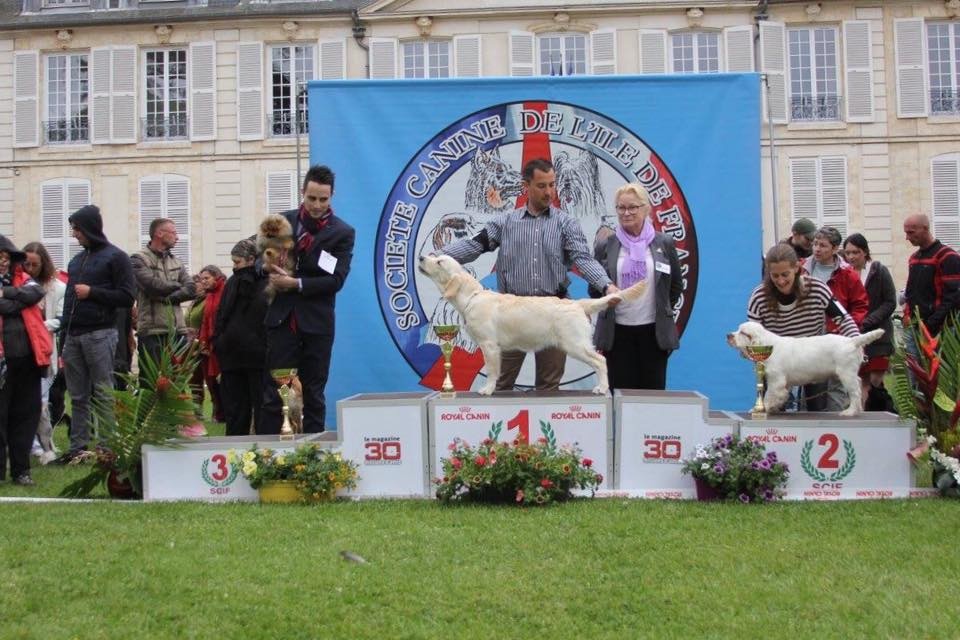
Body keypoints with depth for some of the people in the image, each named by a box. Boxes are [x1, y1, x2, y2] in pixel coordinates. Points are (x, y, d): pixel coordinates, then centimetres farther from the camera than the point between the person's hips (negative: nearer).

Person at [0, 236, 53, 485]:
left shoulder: (22, 279, 15)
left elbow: (37, 293, -6)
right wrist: (20, 298, -6)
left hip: (27, 357, 4)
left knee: (26, 413, 8)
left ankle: (20, 470, 17)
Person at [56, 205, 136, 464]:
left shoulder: (115, 257, -2)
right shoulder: (77, 260, 19)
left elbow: (127, 297, -9)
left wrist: (92, 292, -13)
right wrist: (65, 335, 14)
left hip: (99, 334, -6)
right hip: (73, 335, 7)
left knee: (103, 394, -5)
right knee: (78, 396, 7)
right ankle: (78, 447, 10)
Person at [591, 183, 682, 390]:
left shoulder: (664, 244, 4)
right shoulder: (605, 247, 4)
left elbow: (676, 285, 13)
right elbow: (594, 288, 11)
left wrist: (662, 310, 10)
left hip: (654, 331, 0)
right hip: (618, 332, 0)